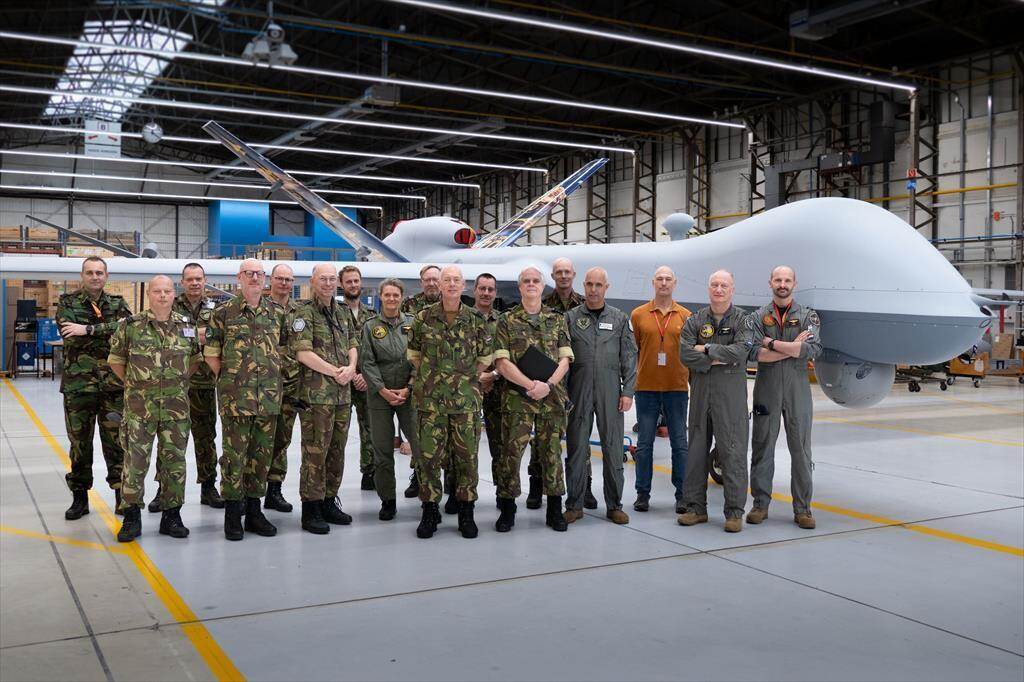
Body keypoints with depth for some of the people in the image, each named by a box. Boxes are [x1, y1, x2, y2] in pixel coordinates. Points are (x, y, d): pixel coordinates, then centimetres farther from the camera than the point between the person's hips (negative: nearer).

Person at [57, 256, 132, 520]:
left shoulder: (118, 304, 9)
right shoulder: (67, 303, 5)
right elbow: (72, 338, -13)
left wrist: (89, 330, -20)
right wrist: (108, 332, -15)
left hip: (114, 384, 1)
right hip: (78, 384, 0)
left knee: (116, 441, 3)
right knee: (79, 442, 7)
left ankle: (122, 495, 13)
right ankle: (80, 497, 19)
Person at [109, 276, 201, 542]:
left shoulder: (187, 326, 5)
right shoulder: (131, 326, -3)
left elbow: (196, 359, 18)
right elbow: (115, 360, 7)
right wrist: (134, 384, 7)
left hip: (177, 406, 2)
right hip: (139, 407, -2)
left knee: (174, 460, 7)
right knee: (135, 460, -1)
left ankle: (171, 515, 18)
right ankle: (131, 517, 10)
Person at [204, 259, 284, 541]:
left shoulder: (276, 313, 9)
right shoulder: (223, 312, -1)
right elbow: (211, 354, 2)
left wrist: (274, 377, 10)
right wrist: (229, 379, 0)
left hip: (269, 397, 4)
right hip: (235, 397, -4)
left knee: (262, 454, 9)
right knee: (234, 454, -1)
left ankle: (254, 511, 20)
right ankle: (232, 515, 9)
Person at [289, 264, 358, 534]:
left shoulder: (343, 312, 16)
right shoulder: (304, 312, -6)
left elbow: (352, 345, 18)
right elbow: (303, 353, -14)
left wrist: (350, 367, -3)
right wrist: (335, 372, -14)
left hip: (343, 392, 7)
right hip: (316, 393, -7)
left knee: (336, 450, 12)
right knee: (315, 451, -4)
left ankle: (329, 502, 24)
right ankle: (310, 509, 3)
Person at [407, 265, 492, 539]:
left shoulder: (475, 319, 3)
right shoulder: (424, 317, 2)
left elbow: (485, 356, 12)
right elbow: (413, 353, 13)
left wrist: (466, 379, 7)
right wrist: (429, 377, 8)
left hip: (466, 400, 0)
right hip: (430, 399, 0)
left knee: (466, 455, 5)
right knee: (428, 455, 1)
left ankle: (466, 512, 18)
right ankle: (430, 511, 14)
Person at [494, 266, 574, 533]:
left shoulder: (557, 320, 10)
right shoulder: (507, 321, 3)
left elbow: (565, 359, 4)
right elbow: (502, 363, -5)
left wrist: (548, 385, -12)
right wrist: (531, 385, -15)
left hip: (552, 396, 2)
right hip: (517, 397, -2)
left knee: (552, 450, 7)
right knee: (512, 450, -2)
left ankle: (555, 509, 17)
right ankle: (507, 509, 10)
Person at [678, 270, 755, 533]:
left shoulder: (742, 320, 2)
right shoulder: (695, 320, 9)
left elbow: (740, 352, -14)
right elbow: (685, 354, -5)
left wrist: (706, 349, -8)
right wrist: (719, 359, -10)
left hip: (731, 394, -3)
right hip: (700, 392, 3)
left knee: (732, 451, -3)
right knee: (696, 449, 7)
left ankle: (735, 511, 4)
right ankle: (695, 507, 16)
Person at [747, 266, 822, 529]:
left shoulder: (808, 316, 6)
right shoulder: (758, 317, 6)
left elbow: (813, 349, -12)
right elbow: (755, 353, -10)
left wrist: (772, 343, -11)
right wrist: (793, 347, -13)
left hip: (797, 389, 0)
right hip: (766, 387, 0)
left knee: (801, 450, 3)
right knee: (762, 447, 4)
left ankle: (802, 508, 11)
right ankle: (761, 504, 14)